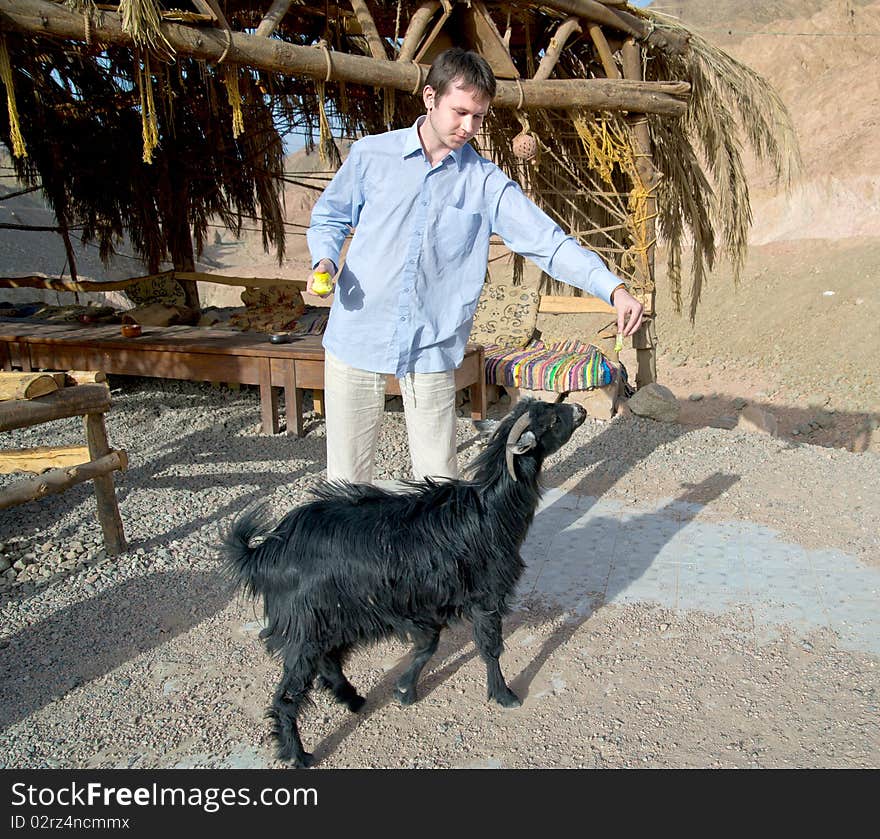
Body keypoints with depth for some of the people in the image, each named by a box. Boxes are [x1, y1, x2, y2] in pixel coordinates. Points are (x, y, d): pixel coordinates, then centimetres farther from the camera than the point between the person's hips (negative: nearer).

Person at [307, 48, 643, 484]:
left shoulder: (486, 182, 0)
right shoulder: (371, 154, 2)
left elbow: (548, 242, -7)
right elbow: (328, 217, 14)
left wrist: (613, 288, -19)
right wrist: (325, 260, -8)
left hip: (433, 347, 0)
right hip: (357, 337, 0)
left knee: (440, 477, 7)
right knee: (347, 477, 9)